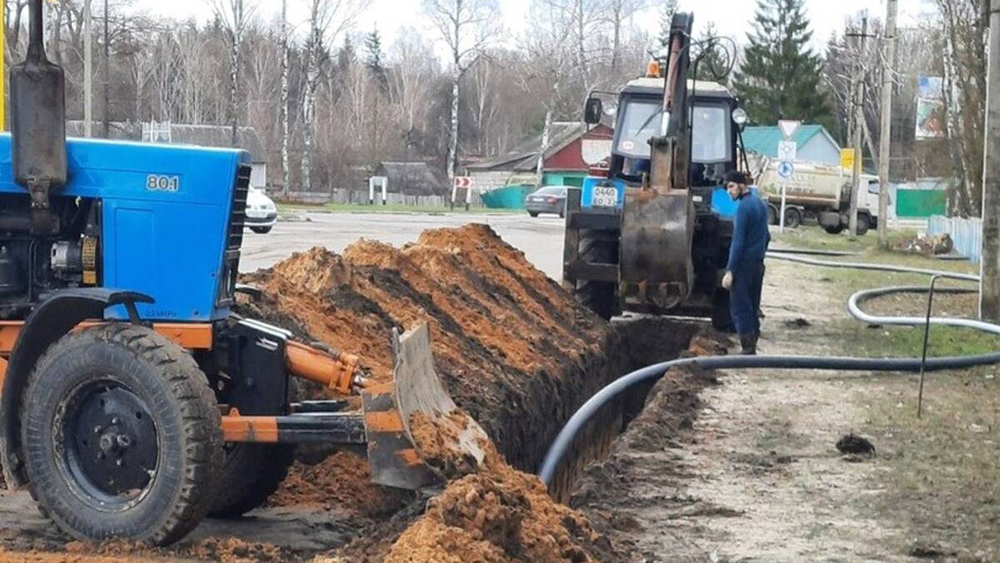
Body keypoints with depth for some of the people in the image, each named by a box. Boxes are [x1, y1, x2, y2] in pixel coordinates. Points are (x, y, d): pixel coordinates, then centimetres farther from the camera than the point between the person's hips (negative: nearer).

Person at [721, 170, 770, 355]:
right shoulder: (760, 203, 12)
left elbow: (738, 241, -19)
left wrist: (729, 271, -18)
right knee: (753, 307, 14)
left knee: (740, 308, -5)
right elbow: (767, 236, 21)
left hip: (744, 264, -9)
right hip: (758, 263, 9)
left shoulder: (744, 206, -16)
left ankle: (748, 350, -7)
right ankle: (753, 343, 16)